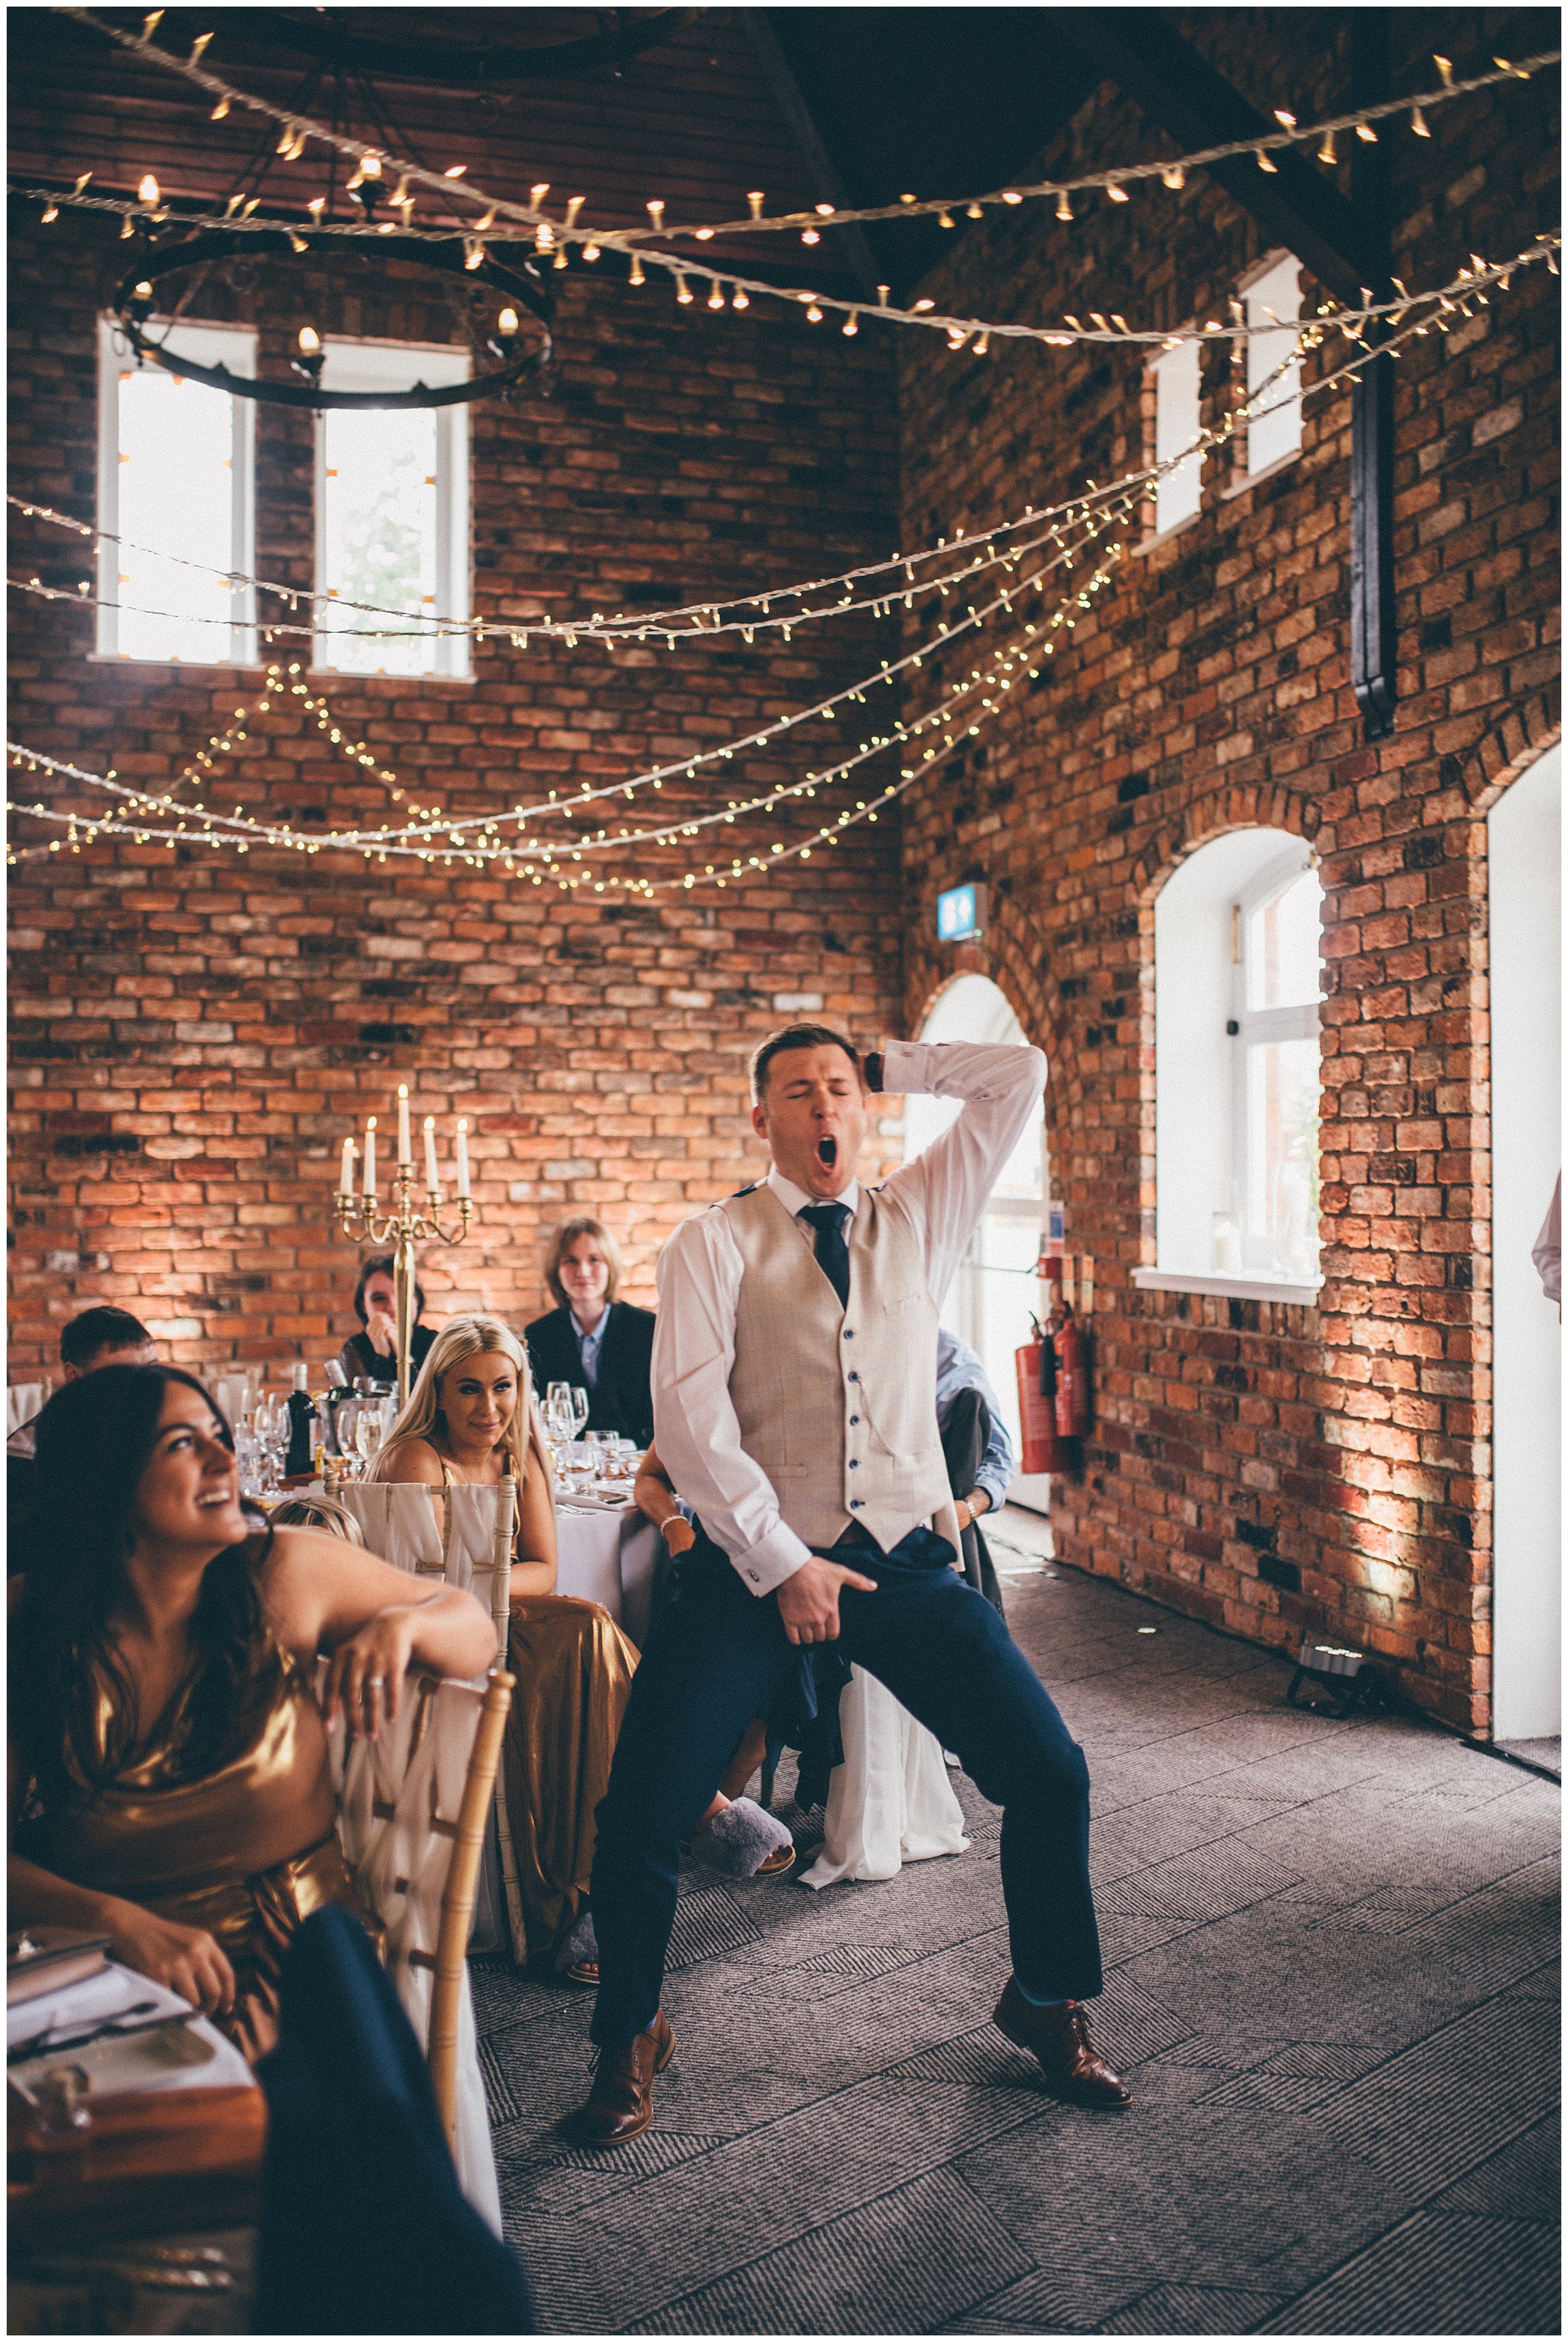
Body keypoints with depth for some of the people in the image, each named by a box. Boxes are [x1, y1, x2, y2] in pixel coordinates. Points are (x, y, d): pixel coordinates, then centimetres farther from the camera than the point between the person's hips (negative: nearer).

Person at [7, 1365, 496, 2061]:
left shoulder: (286, 1573, -6)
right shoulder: (25, 1632, -5)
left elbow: (476, 1635, 8)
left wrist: (402, 1622, -15)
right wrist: (117, 1922, -24)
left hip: (306, 1948, 0)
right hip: (117, 1972, 1)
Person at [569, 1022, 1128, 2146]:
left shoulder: (918, 1217, 13)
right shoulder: (715, 1242, 2)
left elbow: (1021, 1076, 11)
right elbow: (690, 1415, -9)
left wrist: (886, 1062, 11)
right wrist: (780, 1565, -14)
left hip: (907, 1558, 3)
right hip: (758, 1560, -2)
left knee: (1051, 1775, -1)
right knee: (642, 1815, -7)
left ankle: (1050, 2003, 28)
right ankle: (631, 2040, 22)